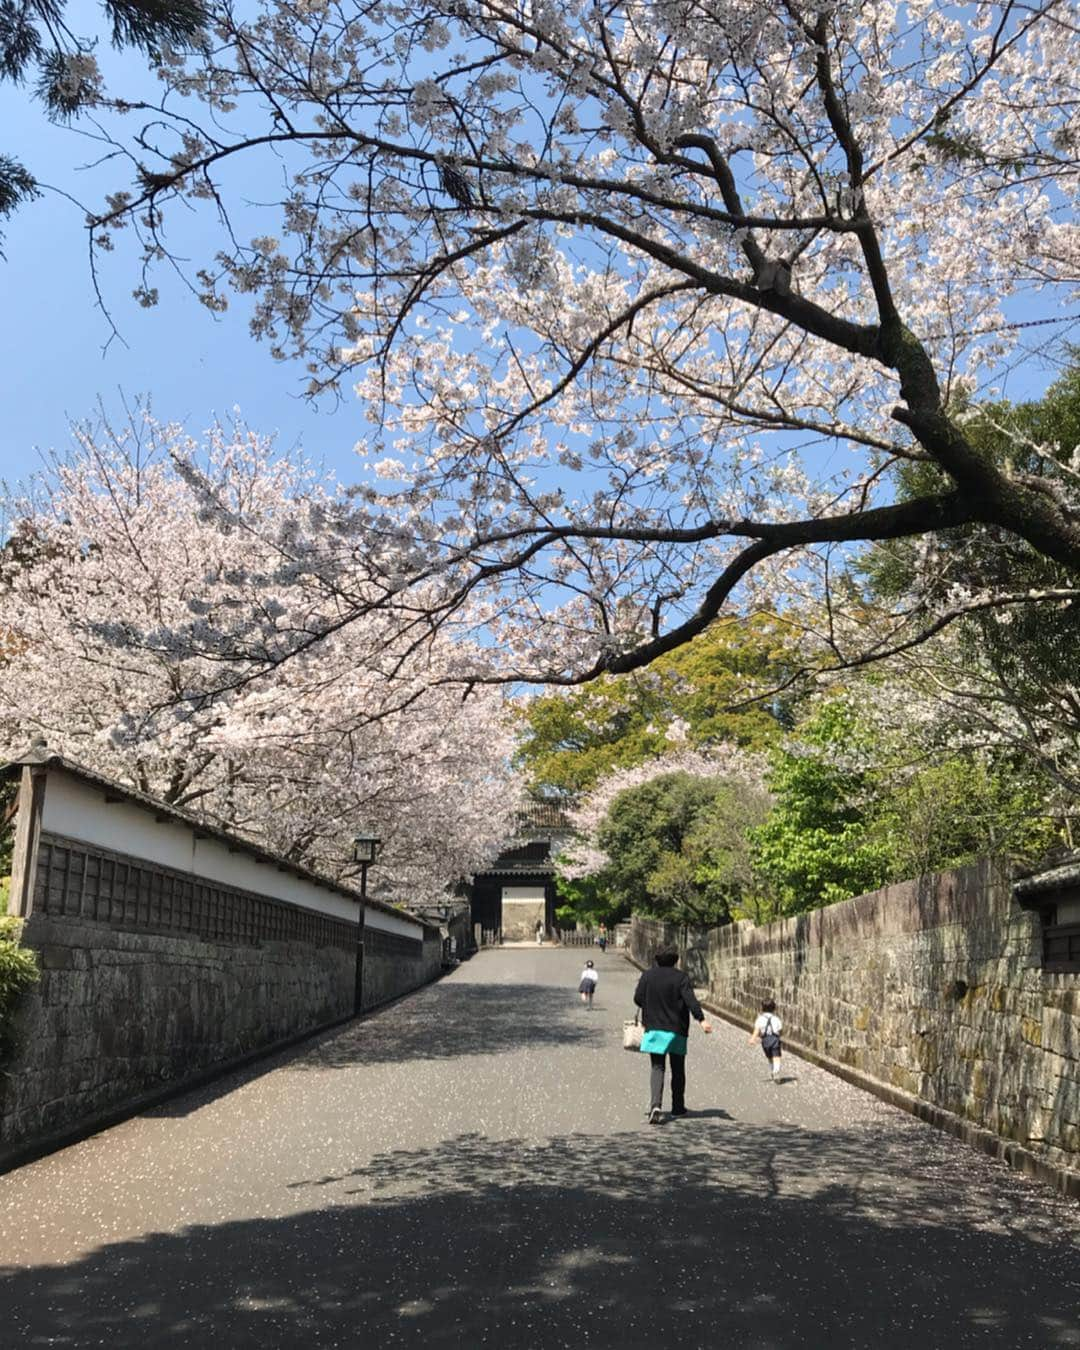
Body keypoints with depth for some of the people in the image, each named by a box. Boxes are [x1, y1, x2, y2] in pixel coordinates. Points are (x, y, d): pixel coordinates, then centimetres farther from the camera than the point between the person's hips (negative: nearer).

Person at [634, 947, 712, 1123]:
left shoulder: (647, 975, 0)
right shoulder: (681, 977, -7)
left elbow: (638, 998, 2)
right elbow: (690, 1000, -19)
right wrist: (702, 1019, -26)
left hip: (654, 1029, 1)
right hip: (676, 1030, -1)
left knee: (657, 1068, 1)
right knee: (678, 1069, 15)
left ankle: (655, 1105, -20)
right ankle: (678, 1106, 24)